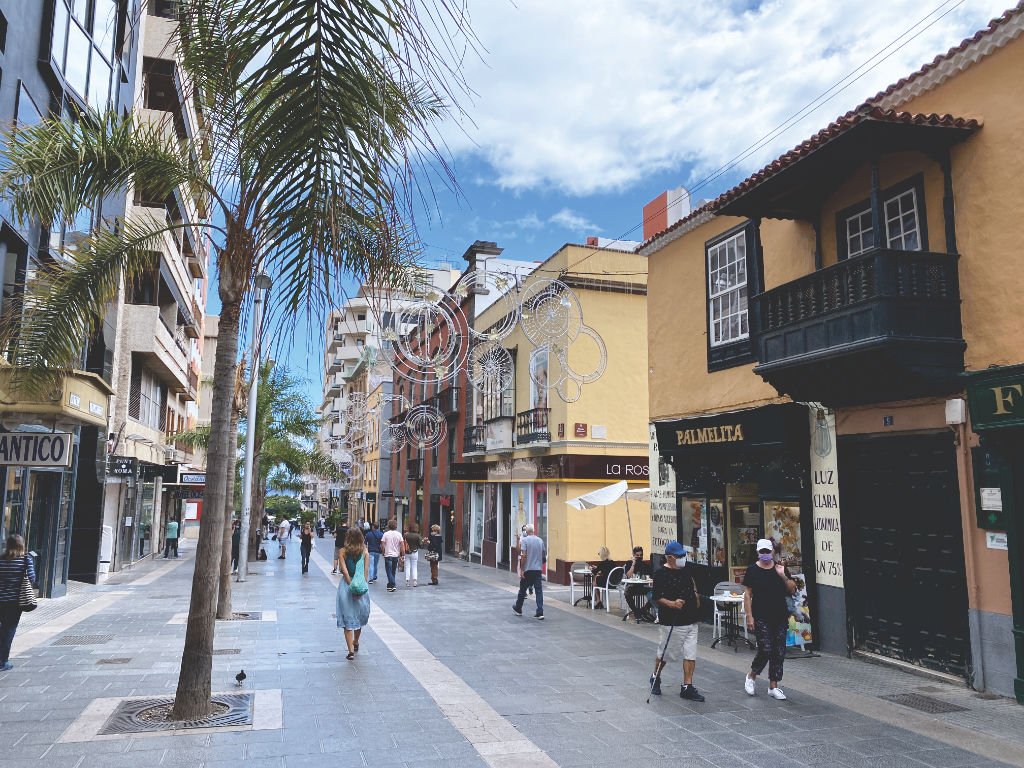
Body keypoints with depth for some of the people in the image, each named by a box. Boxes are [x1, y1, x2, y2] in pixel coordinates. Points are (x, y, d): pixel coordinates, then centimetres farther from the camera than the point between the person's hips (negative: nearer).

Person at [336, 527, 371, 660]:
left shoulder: (343, 552, -5)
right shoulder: (365, 552, -1)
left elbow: (345, 571, -11)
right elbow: (366, 572, -6)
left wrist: (351, 586, -10)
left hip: (346, 585, -2)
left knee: (348, 619, 4)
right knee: (359, 616, 21)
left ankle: (351, 650, -1)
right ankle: (356, 643, 39)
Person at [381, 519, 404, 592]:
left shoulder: (386, 534, -6)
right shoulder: (399, 534, 0)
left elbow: (382, 545, -7)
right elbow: (402, 545, -3)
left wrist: (383, 552, 8)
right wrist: (401, 554, 5)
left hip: (388, 555, -3)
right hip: (396, 555, 3)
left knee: (389, 571, -1)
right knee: (393, 571, 15)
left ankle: (393, 585, -13)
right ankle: (390, 585, 23)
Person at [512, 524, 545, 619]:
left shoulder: (524, 540, -8)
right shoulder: (540, 540, 7)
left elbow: (524, 556, -15)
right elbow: (544, 556, 12)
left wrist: (521, 569, -12)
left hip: (528, 569, -3)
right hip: (538, 569, 4)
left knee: (522, 590, 12)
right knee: (539, 591, 2)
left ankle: (518, 609, 27)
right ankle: (540, 612, -5)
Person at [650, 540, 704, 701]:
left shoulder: (687, 569, 7)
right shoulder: (661, 574, -14)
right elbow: (657, 597, -16)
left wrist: (695, 595, 22)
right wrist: (672, 604, -29)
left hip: (691, 620, 6)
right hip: (672, 622, -6)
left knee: (690, 654, 4)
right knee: (665, 653, 8)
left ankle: (687, 687, 10)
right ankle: (655, 678, 31)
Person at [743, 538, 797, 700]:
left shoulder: (781, 568, 7)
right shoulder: (753, 570, -3)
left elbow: (792, 590, 6)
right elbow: (747, 594, -4)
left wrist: (783, 576, -11)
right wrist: (749, 616, -9)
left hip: (780, 617, 4)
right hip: (761, 618, -4)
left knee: (779, 652, 5)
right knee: (765, 650, -9)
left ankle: (773, 687, 17)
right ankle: (751, 676, 16)